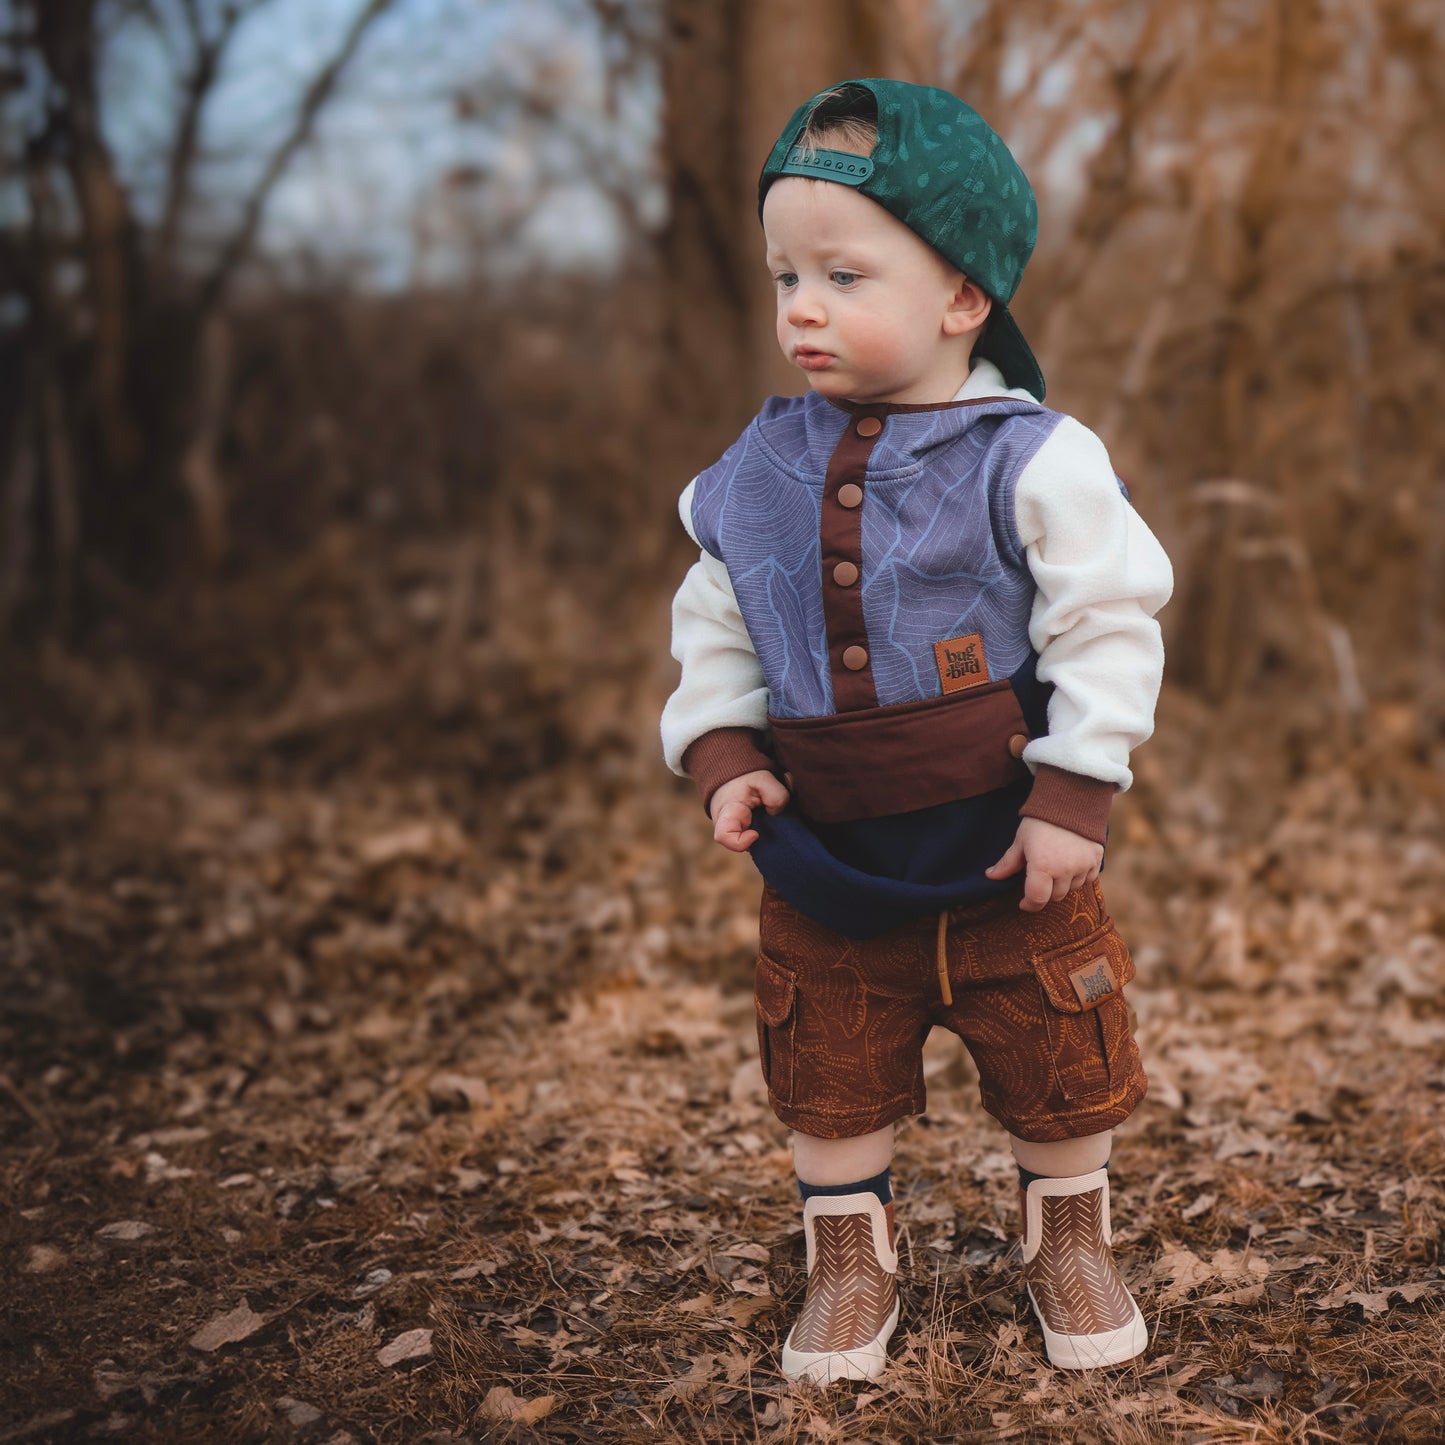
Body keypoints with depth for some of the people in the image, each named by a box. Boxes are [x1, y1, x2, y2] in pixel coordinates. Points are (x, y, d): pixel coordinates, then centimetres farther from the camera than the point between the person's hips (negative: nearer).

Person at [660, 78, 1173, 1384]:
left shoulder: (1032, 462, -14)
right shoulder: (762, 470, -1)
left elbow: (1107, 627, -12)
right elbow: (714, 628, 8)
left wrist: (1073, 797, -16)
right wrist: (725, 756, -5)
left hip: (1007, 843, -3)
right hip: (827, 853, 3)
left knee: (1057, 1058, 13)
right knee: (829, 1068, 13)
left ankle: (1071, 1240, 39)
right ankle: (850, 1257, 35)